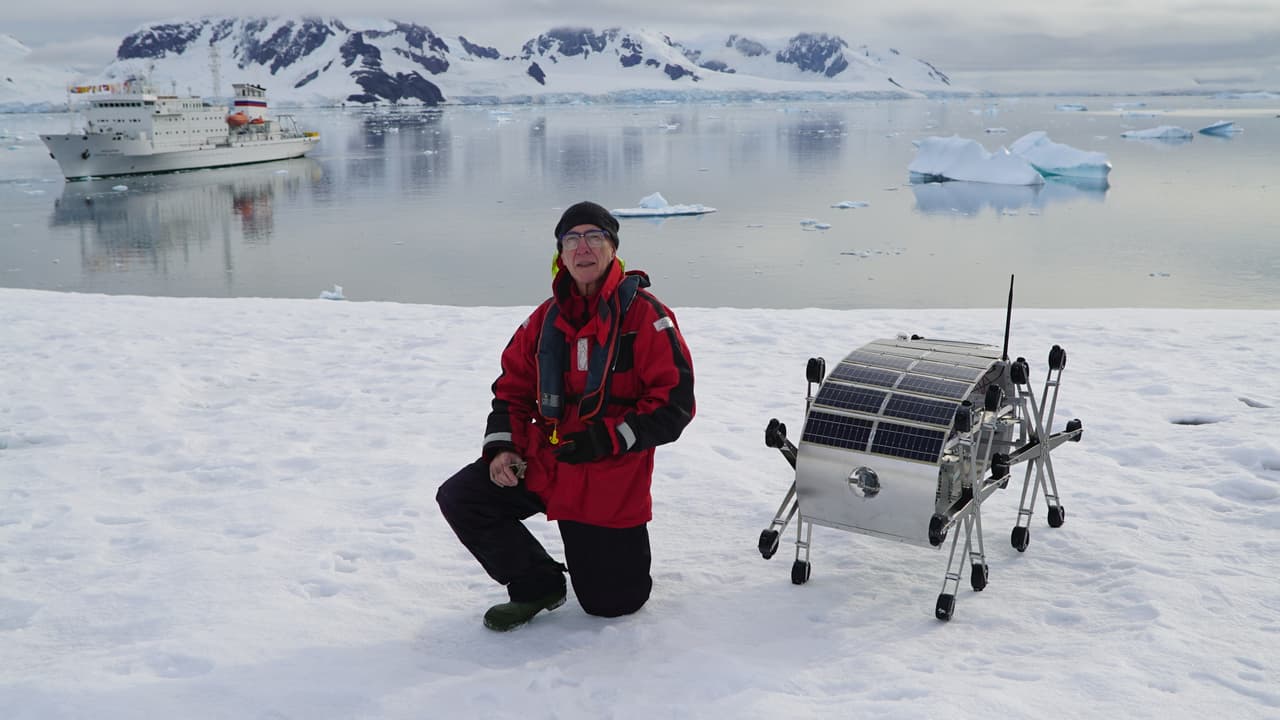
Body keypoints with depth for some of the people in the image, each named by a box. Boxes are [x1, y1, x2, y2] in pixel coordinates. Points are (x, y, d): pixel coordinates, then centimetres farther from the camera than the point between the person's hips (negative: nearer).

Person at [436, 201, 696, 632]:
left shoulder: (644, 315, -12)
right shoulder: (547, 318, 4)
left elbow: (675, 404, -14)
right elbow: (512, 389, 13)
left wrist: (606, 439, -21)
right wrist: (501, 447, -5)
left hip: (611, 483, -4)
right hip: (542, 466, 5)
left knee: (610, 604, 2)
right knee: (459, 498, -11)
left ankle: (619, 549, 39)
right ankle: (537, 585, 7)